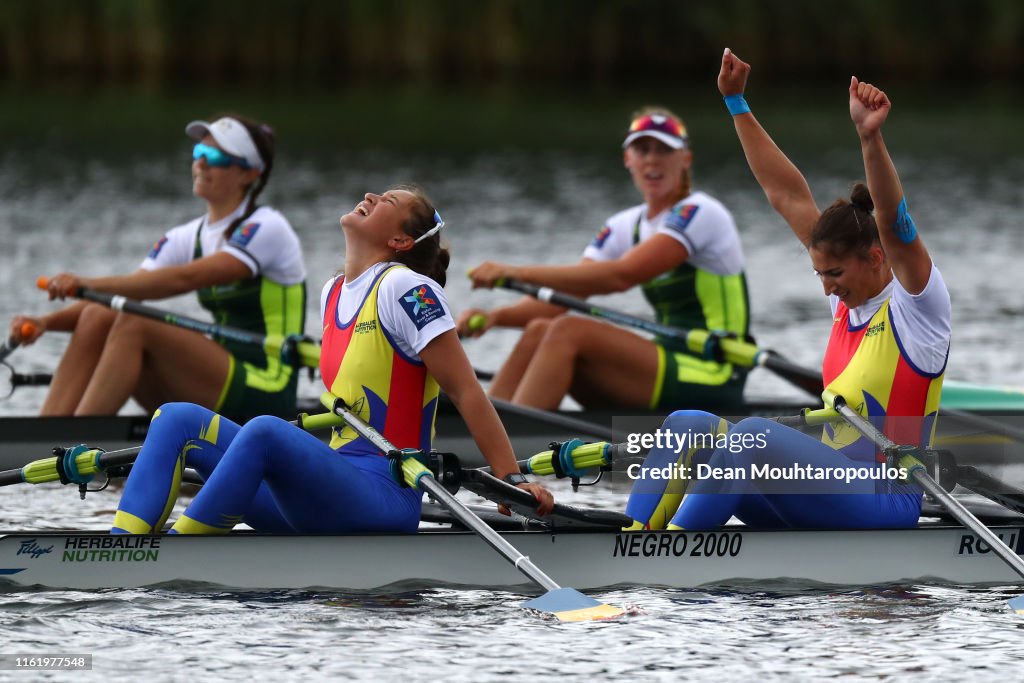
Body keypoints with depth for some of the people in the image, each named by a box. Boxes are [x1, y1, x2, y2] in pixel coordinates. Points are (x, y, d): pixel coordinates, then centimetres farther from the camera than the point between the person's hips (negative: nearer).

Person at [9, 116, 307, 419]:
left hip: (263, 395, -7)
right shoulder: (187, 238, 14)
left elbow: (184, 279, -22)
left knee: (132, 326, -25)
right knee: (97, 319, -10)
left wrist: (92, 284, -30)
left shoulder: (267, 228, -8)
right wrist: (47, 322, -15)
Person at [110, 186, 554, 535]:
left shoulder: (405, 289, -6)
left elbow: (466, 392, -10)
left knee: (264, 430, -35)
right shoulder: (332, 295, 17)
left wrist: (513, 480, -15)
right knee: (178, 419, 0)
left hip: (384, 503, -9)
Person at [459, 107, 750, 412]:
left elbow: (622, 275, -23)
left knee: (569, 332, -24)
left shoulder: (700, 213, -9)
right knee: (539, 331, -8)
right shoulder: (624, 227, 15)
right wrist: (496, 316, -16)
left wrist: (518, 273, -26)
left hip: (709, 384, -8)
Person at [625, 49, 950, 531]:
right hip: (830, 487, 8)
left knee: (752, 436, -31)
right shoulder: (848, 298, 13)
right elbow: (786, 194, 14)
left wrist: (871, 138, -43)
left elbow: (893, 223, -26)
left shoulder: (917, 301, -7)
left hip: (883, 503, -8)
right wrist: (736, 103, 15)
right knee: (689, 424, -6)